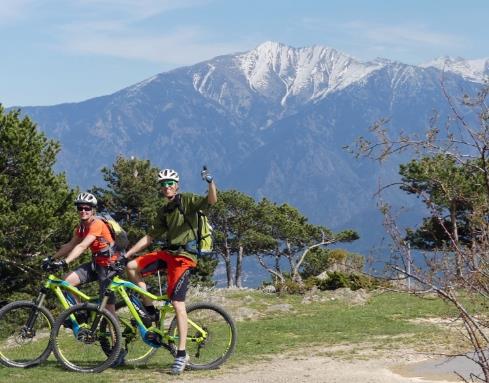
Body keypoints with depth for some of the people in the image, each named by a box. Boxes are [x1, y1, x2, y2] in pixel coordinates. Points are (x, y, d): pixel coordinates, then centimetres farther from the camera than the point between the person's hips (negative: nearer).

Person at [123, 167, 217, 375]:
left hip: (184, 256, -7)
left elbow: (211, 200, -21)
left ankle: (181, 354, -9)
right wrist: (126, 254, 15)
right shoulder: (164, 211, 17)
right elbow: (150, 237, 19)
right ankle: (150, 310, 9)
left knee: (177, 303, -12)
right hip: (168, 252, 7)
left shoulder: (187, 200, -4)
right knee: (131, 267, -3)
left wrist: (211, 182, -40)